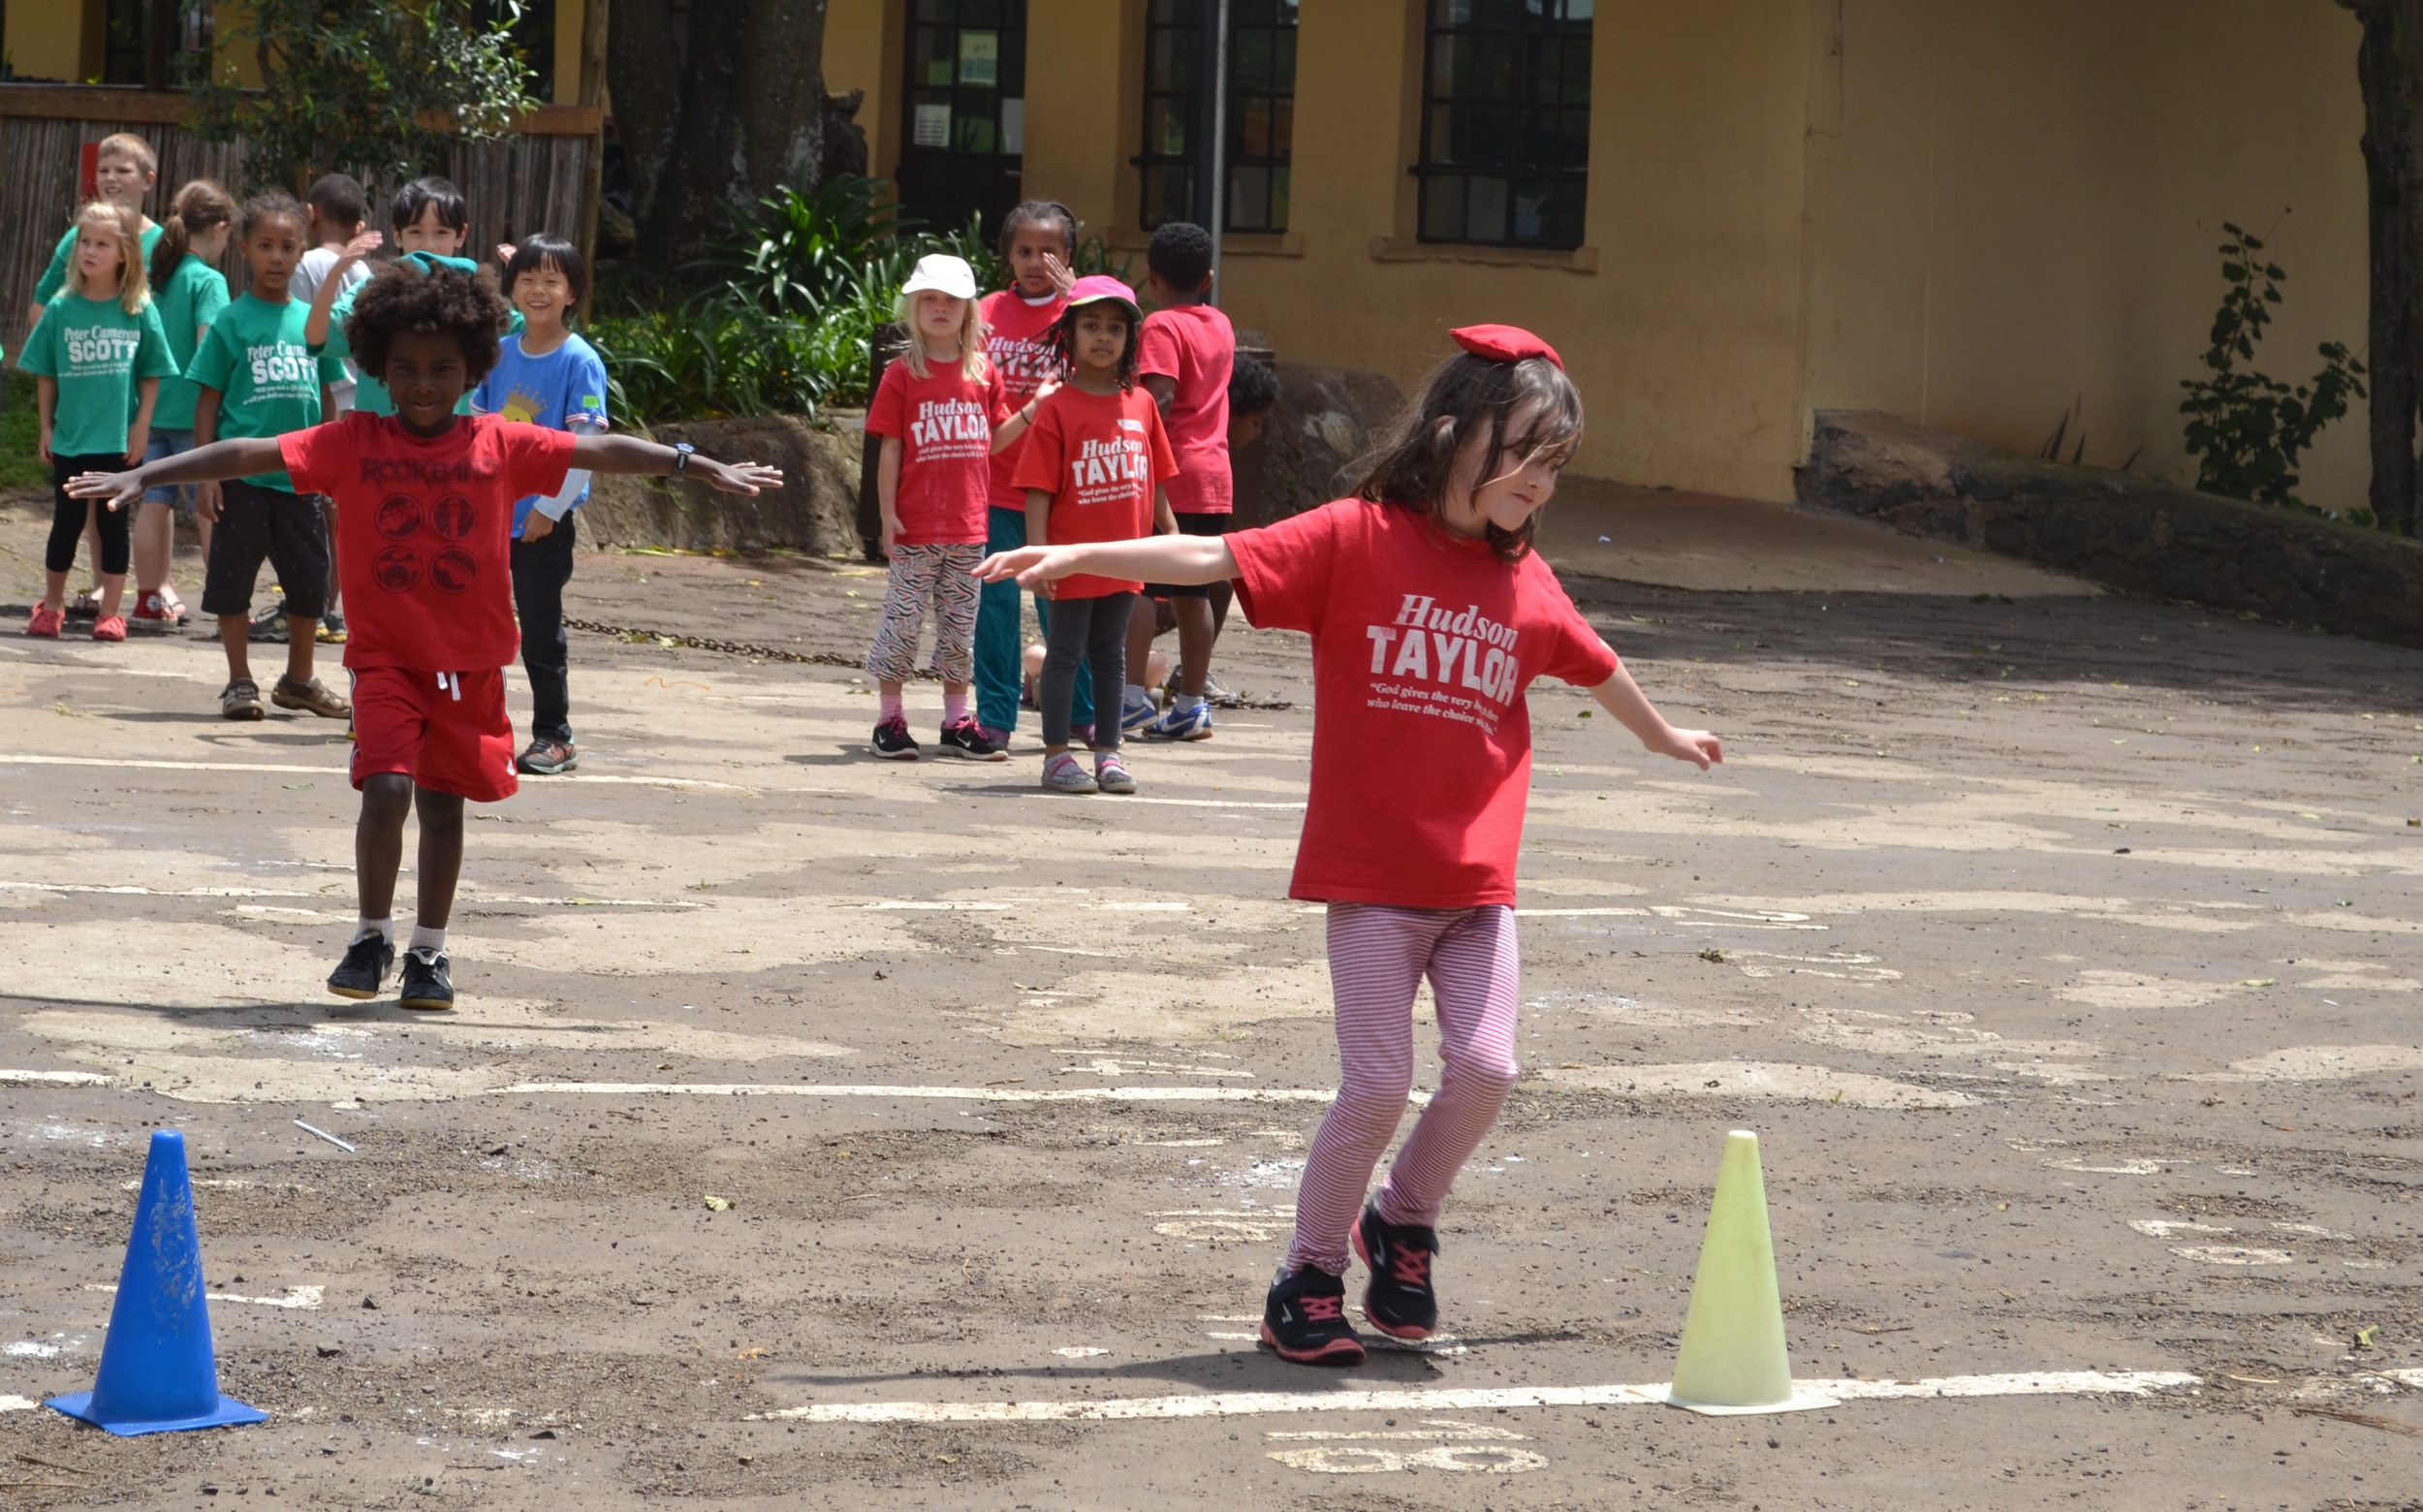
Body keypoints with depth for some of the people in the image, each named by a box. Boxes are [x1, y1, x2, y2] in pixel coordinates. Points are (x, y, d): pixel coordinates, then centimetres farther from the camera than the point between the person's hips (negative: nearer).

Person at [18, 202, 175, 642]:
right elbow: (45, 374, 4)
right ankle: (51, 605, 22)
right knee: (67, 522, 9)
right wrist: (47, 427, 2)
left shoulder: (140, 311, -5)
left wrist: (141, 427, -5)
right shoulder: (62, 308, -2)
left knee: (114, 523, 7)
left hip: (119, 440, -1)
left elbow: (151, 375, 0)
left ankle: (111, 611, 14)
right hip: (69, 438, 1)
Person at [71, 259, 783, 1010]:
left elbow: (605, 451, 2)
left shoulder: (501, 445, -2)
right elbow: (250, 454, -10)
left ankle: (429, 951, 24)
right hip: (384, 657, -2)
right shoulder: (352, 444, -5)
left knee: (444, 802, 9)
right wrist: (142, 476, -16)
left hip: (470, 663, 2)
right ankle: (371, 937, 3)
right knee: (387, 788, -16)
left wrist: (708, 469, 4)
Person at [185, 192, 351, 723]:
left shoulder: (310, 322, 7)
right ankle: (240, 682, 16)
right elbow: (208, 401, -3)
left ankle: (299, 679, 27)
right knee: (233, 579, 3)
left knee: (310, 580, 10)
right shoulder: (232, 322, -4)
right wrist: (205, 471, -8)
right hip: (241, 474, -4)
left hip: (298, 475, 4)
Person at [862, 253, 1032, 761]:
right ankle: (889, 720, 7)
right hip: (916, 527, -3)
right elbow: (890, 449, -3)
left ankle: (957, 721, 17)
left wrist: (1034, 409, 0)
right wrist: (888, 514, -8)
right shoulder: (903, 374, -2)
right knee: (903, 619, -1)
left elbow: (994, 440, 14)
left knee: (960, 624, 10)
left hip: (968, 528, 4)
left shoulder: (984, 373, 9)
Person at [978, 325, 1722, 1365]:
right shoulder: (1359, 538, -6)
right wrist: (1079, 557, -24)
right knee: (1377, 1085, -6)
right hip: (1372, 877, -4)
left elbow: (1592, 664, 28)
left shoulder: (1524, 581, 9)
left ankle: (1402, 1222, 23)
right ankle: (1309, 1278, 12)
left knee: (1485, 1068, -5)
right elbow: (1218, 557, -14)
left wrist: (1663, 737, 45)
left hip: (1478, 880, 4)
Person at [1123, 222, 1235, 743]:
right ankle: (1190, 705, 10)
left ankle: (1133, 696, -9)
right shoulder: (1221, 326, 13)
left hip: (1167, 474, -7)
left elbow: (1160, 396, -19)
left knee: (1137, 582, -4)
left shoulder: (1162, 326, -8)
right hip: (1214, 478, 7)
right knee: (1192, 592, 9)